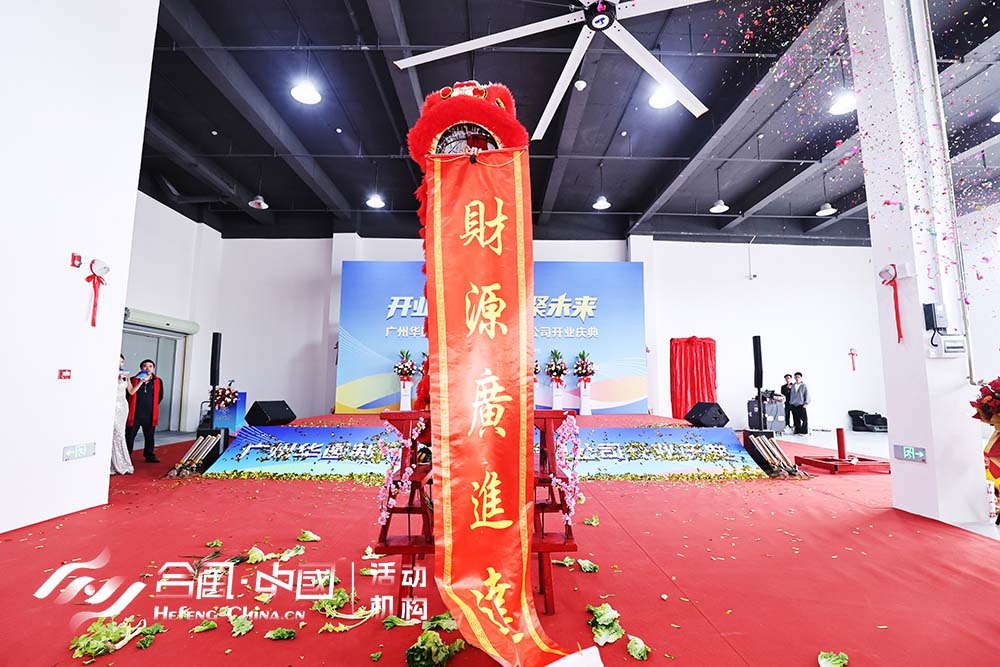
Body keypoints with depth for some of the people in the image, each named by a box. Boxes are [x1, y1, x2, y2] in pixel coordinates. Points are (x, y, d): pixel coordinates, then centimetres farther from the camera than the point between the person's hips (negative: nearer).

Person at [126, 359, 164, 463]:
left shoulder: (158, 382, 4)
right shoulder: (134, 380, -2)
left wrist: (152, 405, 6)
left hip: (150, 415, 2)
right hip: (135, 414, -2)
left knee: (149, 436, 12)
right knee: (130, 436, 5)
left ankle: (149, 456, 22)